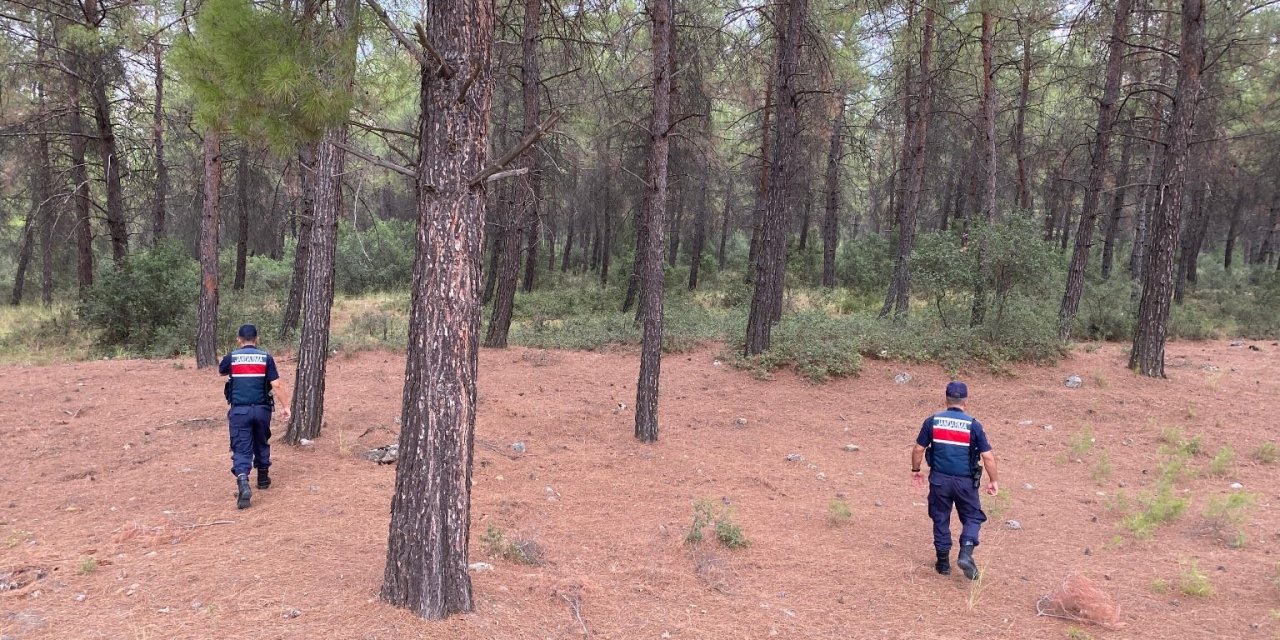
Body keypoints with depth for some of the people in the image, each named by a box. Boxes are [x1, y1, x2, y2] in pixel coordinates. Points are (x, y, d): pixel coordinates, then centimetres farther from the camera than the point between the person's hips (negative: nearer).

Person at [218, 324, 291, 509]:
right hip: (261, 409, 1)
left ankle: (243, 482, -22)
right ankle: (263, 479, 33)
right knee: (262, 444, 22)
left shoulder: (231, 358, 0)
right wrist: (286, 406, -4)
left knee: (241, 449, -1)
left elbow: (221, 371, 23)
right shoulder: (266, 358, -2)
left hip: (239, 410, -1)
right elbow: (277, 385, -8)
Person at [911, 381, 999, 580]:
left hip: (939, 479, 2)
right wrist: (994, 480, 5)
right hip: (965, 481, -1)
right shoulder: (973, 425, -8)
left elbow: (918, 449, 0)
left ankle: (943, 562, 21)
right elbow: (988, 456, -8)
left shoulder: (932, 421, -4)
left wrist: (915, 470, 15)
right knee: (972, 518, 15)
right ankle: (966, 554, -6)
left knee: (940, 519, 14)